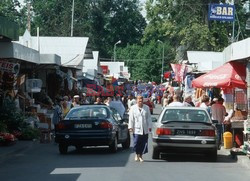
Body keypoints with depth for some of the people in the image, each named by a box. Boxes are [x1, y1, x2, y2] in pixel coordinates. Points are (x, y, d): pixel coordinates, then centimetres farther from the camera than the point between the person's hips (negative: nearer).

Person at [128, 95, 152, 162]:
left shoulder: (146, 108, 8)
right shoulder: (133, 108, 2)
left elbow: (149, 118, 8)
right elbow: (131, 119, 0)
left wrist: (149, 126, 2)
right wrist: (130, 127, -7)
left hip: (145, 129, 2)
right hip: (136, 129, -2)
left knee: (144, 143, 2)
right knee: (136, 143, -6)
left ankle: (140, 155, 15)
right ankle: (137, 154, 16)